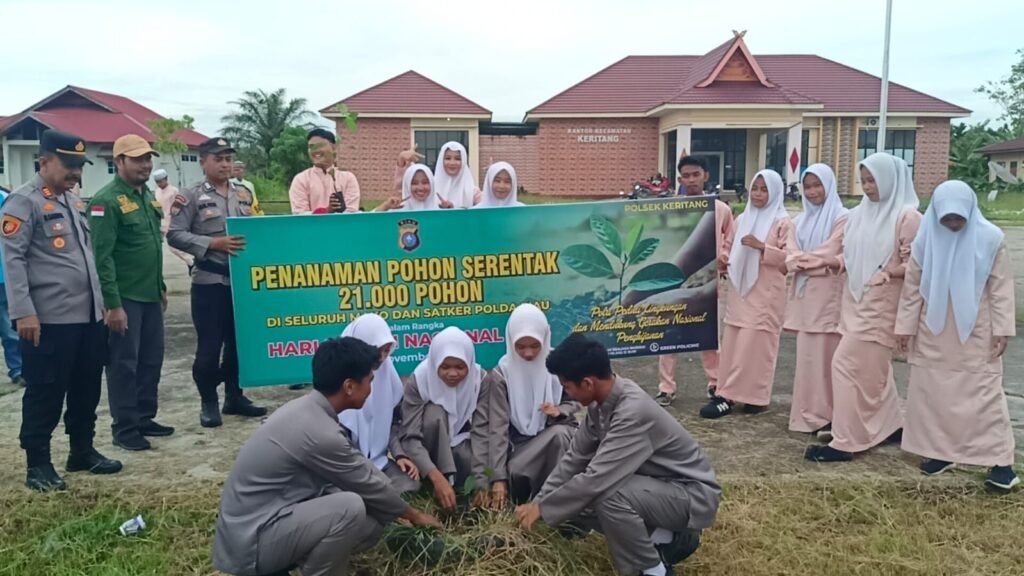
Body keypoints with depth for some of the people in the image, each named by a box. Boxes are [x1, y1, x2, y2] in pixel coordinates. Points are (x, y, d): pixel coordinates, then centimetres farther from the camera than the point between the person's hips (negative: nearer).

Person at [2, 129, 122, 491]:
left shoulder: (74, 201, 17)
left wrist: (100, 302, 19)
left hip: (89, 315, 8)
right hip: (49, 320, -8)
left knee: (87, 388, 14)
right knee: (45, 393, 2)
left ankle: (83, 451, 28)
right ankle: (37, 463, 15)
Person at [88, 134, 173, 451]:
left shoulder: (148, 196, 13)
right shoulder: (107, 200, -13)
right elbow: (102, 256, -18)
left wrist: (161, 286, 20)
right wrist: (112, 303, -20)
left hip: (150, 295, 8)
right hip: (125, 298, -8)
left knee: (151, 360, 14)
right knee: (124, 364, 1)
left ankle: (145, 418, 26)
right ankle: (124, 428, 11)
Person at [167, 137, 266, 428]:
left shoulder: (243, 195, 13)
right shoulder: (192, 197, -4)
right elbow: (175, 235, -10)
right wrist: (213, 243, -19)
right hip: (209, 281, -5)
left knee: (238, 340, 12)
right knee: (209, 344, 1)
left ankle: (234, 396, 26)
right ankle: (209, 403, 15)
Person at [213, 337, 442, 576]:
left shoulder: (305, 409, 3)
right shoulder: (320, 434, -26)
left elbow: (359, 466, 13)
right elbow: (368, 484, -11)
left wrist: (399, 509, 17)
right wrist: (414, 515, 6)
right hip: (250, 541, -9)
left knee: (371, 523, 3)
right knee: (351, 508, -26)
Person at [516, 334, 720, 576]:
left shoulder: (634, 412, -32)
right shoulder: (602, 402, -5)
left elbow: (596, 479, -33)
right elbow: (575, 458, 3)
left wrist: (543, 508, -20)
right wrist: (538, 502, -1)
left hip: (693, 494, -9)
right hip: (659, 485, 9)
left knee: (608, 495, -33)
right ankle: (668, 538, 8)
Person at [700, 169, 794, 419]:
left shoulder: (783, 222, -5)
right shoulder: (742, 219, 13)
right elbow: (730, 246, 23)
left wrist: (761, 246, -22)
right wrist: (724, 258, 0)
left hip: (765, 293, -6)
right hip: (740, 291, 6)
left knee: (754, 345, -5)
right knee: (732, 344, 5)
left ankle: (732, 396, -2)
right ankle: (729, 395, 10)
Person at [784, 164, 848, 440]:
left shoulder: (841, 218, -3)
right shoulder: (800, 220, 17)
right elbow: (791, 256, 8)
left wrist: (807, 260, -4)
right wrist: (799, 262, -11)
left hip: (828, 295, -6)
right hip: (804, 294, 6)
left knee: (825, 356, -8)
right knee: (807, 355, 7)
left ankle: (828, 416, -2)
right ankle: (809, 412, 14)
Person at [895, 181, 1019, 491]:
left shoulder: (991, 239, -8)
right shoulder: (925, 239, -3)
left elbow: (1001, 288, -4)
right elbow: (912, 287, 2)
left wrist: (1002, 328, -7)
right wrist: (905, 326, 2)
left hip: (976, 333, -3)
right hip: (933, 333, 3)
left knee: (984, 393, -1)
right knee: (931, 392, 8)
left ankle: (999, 460, 5)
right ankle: (941, 451, 21)